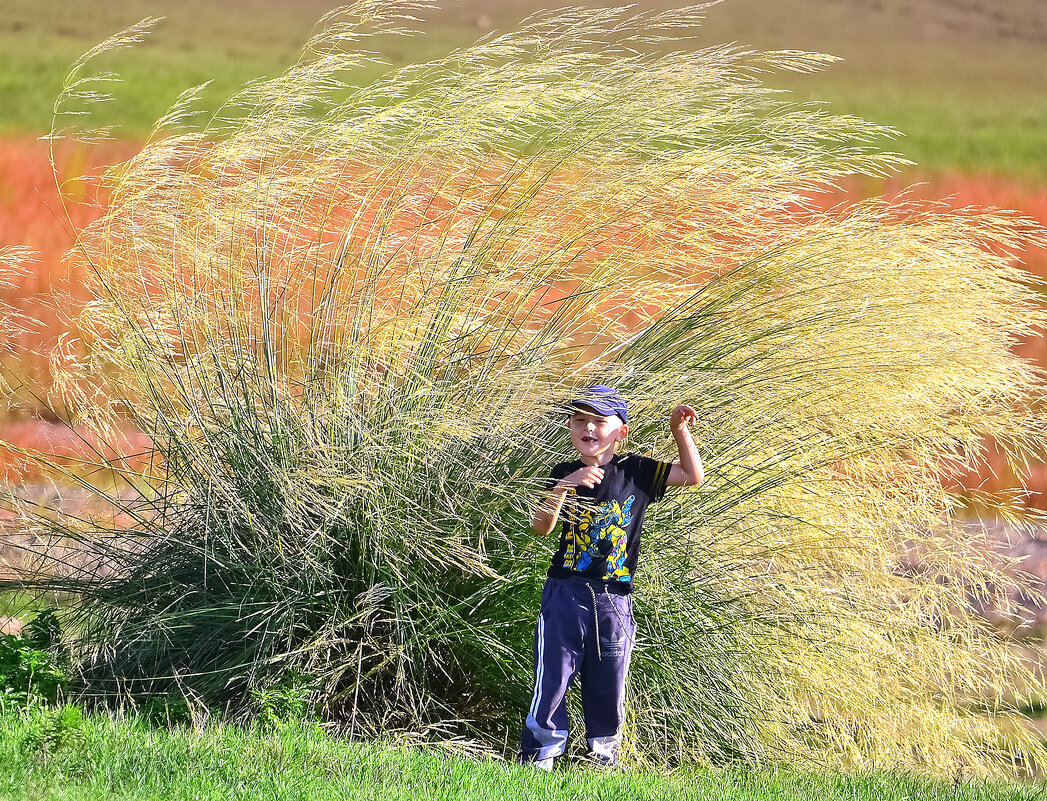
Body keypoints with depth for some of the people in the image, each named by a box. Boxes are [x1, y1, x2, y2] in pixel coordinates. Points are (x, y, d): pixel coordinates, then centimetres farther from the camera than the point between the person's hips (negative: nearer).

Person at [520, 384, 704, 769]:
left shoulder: (636, 472, 4)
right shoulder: (564, 474, 3)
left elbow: (693, 476, 7)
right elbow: (540, 527, -9)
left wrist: (679, 431, -4)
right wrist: (564, 487, -24)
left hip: (614, 598, 1)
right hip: (565, 593, -1)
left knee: (608, 686, 8)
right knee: (552, 678, -4)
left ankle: (603, 759, 21)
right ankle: (538, 758, 3)